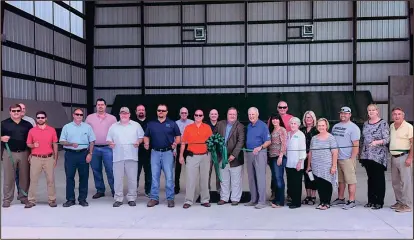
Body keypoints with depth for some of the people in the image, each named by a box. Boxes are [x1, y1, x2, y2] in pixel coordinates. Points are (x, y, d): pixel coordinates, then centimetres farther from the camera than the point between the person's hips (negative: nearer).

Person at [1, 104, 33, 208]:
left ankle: (24, 197, 17)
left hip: (24, 153, 2)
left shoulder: (27, 124, 9)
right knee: (9, 177, 1)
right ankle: (7, 199, 9)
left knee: (24, 176, 6)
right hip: (9, 153, -1)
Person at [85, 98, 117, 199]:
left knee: (110, 170, -4)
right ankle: (100, 190, 22)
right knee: (96, 170, 9)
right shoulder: (90, 117, 8)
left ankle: (114, 190, 6)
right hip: (94, 148, 2)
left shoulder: (112, 118, 5)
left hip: (107, 148, -2)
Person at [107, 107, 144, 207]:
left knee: (132, 178, 1)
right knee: (118, 178, 2)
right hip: (118, 157, 1)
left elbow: (141, 137, 11)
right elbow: (108, 139, 13)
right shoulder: (113, 126, 14)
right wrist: (110, 143, -8)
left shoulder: (136, 125, 10)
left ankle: (131, 198, 11)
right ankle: (118, 199, 10)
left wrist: (138, 142, -9)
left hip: (132, 156, -1)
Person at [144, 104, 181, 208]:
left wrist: (175, 143, -12)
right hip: (155, 152, 2)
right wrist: (146, 143, -5)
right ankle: (154, 198, 14)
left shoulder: (172, 124, 6)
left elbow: (178, 136, 7)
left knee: (169, 176, -1)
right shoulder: (151, 124, 11)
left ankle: (170, 198, 7)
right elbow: (146, 136, 14)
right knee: (154, 176, 6)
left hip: (168, 152, -2)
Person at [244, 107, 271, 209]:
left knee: (260, 177, -7)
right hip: (249, 154, 7)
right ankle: (253, 199, 18)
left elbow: (268, 141, -9)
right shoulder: (248, 126, 14)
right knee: (251, 178, 10)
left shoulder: (263, 126, -5)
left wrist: (260, 147, -23)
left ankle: (262, 201, -4)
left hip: (259, 153, -7)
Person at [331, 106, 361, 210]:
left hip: (347, 159, -7)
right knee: (340, 180, 15)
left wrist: (352, 159, -16)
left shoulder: (353, 127, -6)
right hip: (337, 158, 7)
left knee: (351, 180, -2)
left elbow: (356, 145, -11)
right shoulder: (335, 126, 15)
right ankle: (340, 198, 25)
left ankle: (351, 201, 3)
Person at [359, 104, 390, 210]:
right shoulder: (365, 124, 12)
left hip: (379, 156, -5)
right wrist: (360, 153, 16)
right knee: (370, 178, 11)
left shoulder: (383, 123, -5)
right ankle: (371, 200, 19)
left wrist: (376, 142, -29)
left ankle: (379, 202, 8)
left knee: (379, 179, 1)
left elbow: (386, 139, -12)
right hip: (367, 156, 5)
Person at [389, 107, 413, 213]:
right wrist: (390, 155, 14)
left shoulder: (408, 127, -9)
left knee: (406, 182, -5)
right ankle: (399, 201, 24)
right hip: (394, 157, 7)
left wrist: (410, 158, -18)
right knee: (395, 181, 13)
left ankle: (406, 205, 1)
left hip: (404, 157, -7)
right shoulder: (391, 126, 12)